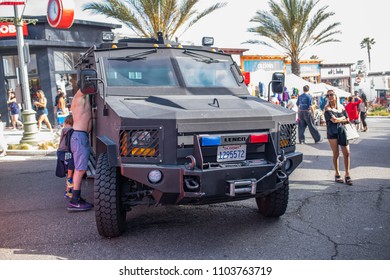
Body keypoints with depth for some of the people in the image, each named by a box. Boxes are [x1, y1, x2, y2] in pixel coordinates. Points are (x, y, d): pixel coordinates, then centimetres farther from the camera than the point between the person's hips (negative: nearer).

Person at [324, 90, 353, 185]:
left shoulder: (341, 107, 10)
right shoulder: (327, 108, -3)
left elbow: (347, 120, 8)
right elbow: (334, 120, -13)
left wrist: (338, 119, -6)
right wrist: (343, 119, 0)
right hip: (332, 133, -3)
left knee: (347, 153, -4)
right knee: (336, 154, 2)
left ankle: (347, 175, 4)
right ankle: (337, 174, 16)